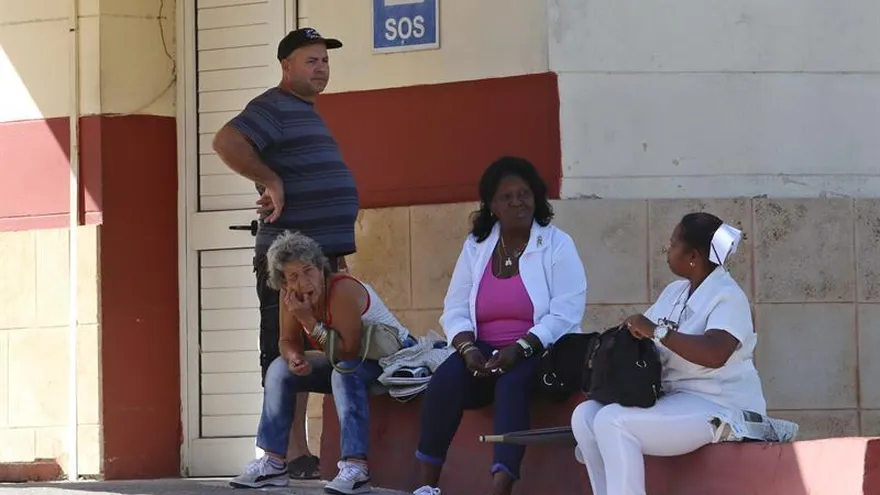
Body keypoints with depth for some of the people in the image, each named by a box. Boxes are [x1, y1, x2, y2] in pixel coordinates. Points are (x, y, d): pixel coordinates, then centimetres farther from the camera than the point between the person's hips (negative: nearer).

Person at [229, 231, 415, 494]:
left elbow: (348, 351, -34)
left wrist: (309, 320, -35)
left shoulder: (343, 290, -31)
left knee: (344, 370, -37)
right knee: (280, 368, -1)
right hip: (349, 362, 8)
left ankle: (356, 466, -42)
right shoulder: (291, 295, -10)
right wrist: (295, 358, -21)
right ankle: (273, 463, 0)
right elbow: (289, 341, 2)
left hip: (396, 357, -8)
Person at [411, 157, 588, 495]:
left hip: (540, 353, -3)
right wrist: (468, 349, -14)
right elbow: (455, 310, 7)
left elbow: (565, 315, -12)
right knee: (447, 378, -26)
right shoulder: (476, 246, 10)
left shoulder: (557, 245, -2)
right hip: (485, 353, 4)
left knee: (511, 383, -35)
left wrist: (518, 350, -23)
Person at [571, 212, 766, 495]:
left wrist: (657, 331, -26)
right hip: (675, 399, 9)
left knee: (613, 421, -25)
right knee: (586, 416, -3)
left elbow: (715, 354, -31)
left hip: (719, 406, -9)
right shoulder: (674, 292, 14)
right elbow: (640, 335, 12)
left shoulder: (728, 297, -14)